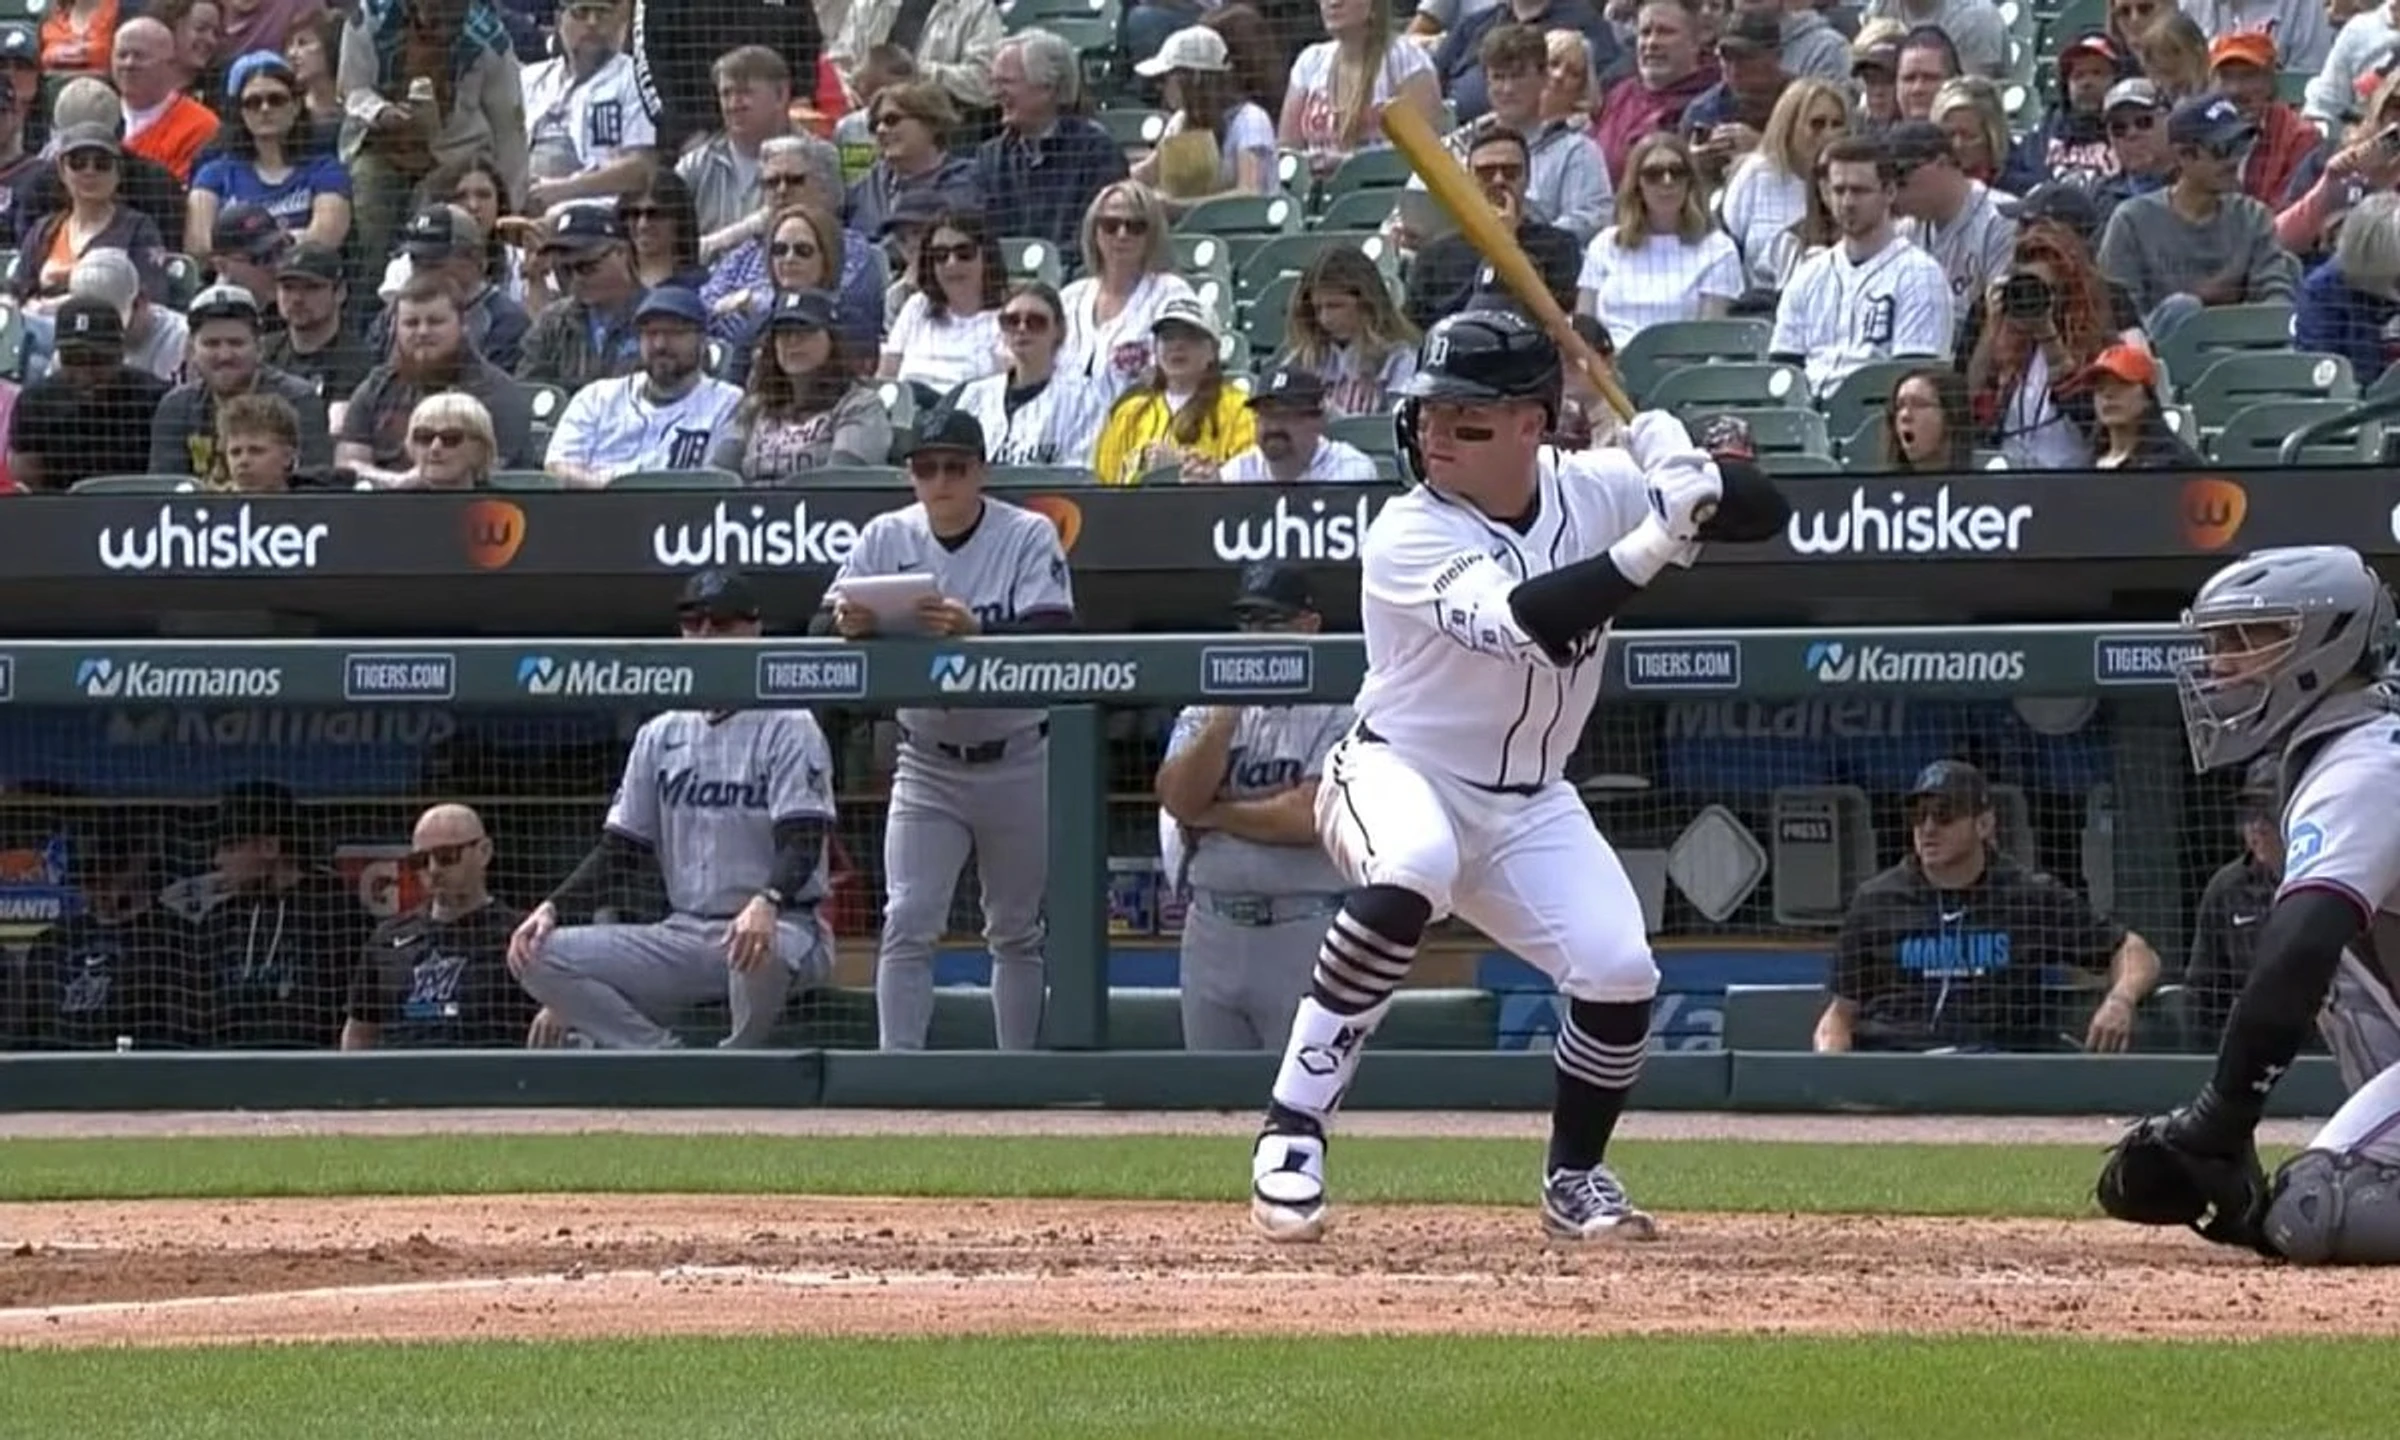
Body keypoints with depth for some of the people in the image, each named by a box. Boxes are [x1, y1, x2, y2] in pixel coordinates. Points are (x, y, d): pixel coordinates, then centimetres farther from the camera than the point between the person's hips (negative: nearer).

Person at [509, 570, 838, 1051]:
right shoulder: (660, 736, 14)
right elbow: (619, 849, 15)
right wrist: (552, 906, -3)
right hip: (682, 935, 5)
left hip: (783, 927, -5)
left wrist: (766, 903, -37)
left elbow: (804, 844, -16)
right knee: (541, 954, -12)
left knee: (759, 949, -42)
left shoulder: (787, 727, -3)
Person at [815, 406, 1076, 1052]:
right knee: (907, 922, -10)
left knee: (1016, 930, 11)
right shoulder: (887, 538, -4)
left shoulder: (1029, 537, -10)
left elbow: (1053, 638, -23)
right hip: (927, 765, 1)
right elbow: (819, 632, -10)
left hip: (1018, 763, -1)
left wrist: (975, 631, -40)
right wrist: (847, 624, -34)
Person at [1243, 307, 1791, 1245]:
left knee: (1620, 976, -12)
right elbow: (1531, 624, -36)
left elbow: (1766, 514, -4)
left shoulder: (1591, 490, -6)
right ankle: (1291, 1133, -32)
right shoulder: (1408, 537, -22)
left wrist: (1690, 474, -25)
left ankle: (1574, 1179, 18)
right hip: (1398, 774, -5)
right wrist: (1655, 541, -40)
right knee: (1411, 872, -39)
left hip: (1528, 805, 5)